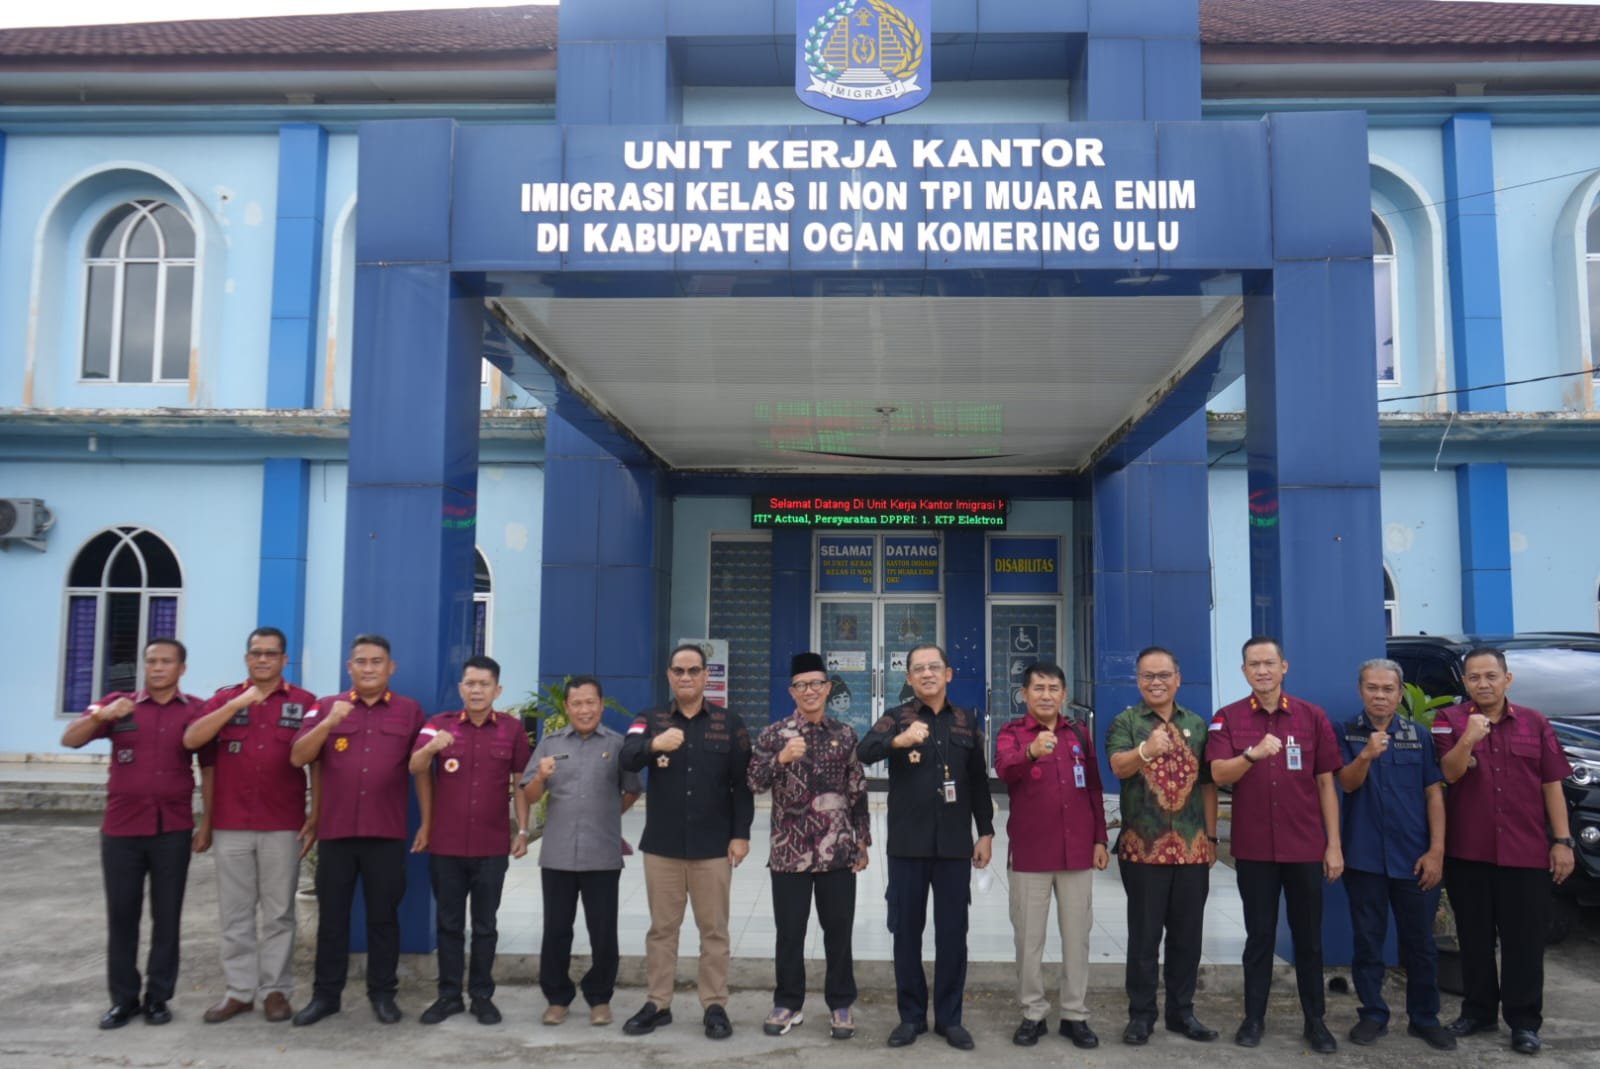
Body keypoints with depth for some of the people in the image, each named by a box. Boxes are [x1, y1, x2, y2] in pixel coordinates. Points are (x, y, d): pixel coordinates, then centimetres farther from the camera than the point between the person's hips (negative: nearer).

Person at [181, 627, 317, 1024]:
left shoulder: (304, 703, 3)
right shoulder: (224, 698, 8)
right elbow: (191, 740, -8)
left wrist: (314, 818, -2)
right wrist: (237, 703, -17)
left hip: (283, 827, -2)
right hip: (230, 826, 2)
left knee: (278, 913, 5)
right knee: (235, 913, 8)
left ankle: (276, 990, 14)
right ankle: (239, 991, 17)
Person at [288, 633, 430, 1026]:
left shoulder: (410, 711, 4)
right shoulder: (325, 707, 6)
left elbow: (422, 770, 5)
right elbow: (297, 758, -3)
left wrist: (426, 822, 1)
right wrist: (329, 722, -17)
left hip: (387, 834, -1)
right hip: (335, 831, 1)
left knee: (383, 916, 7)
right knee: (331, 916, 9)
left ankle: (382, 993, 18)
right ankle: (325, 994, 20)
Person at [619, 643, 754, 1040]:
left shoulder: (730, 723, 2)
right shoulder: (650, 720, 3)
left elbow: (742, 783, 1)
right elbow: (627, 759, -16)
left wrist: (741, 834, -6)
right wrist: (654, 744, -37)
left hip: (713, 846, -1)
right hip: (662, 845, 1)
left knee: (714, 930, 6)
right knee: (662, 928, 10)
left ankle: (715, 1006, 14)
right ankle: (657, 1004, 19)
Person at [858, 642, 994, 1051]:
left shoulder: (966, 721, 8)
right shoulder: (896, 718, -1)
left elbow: (979, 780, 13)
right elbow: (864, 752, -20)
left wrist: (986, 832, 9)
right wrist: (897, 740, -39)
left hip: (954, 844, 2)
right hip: (907, 844, -1)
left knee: (952, 933, 7)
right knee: (907, 931, 6)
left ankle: (949, 1017, 20)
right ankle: (911, 1016, 19)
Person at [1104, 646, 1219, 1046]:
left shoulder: (1197, 724, 9)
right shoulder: (1125, 722, -3)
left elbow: (1208, 784, 12)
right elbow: (1118, 767, -21)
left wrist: (1211, 836, 8)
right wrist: (1146, 750, -42)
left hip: (1192, 847, 3)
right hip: (1143, 847, -3)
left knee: (1188, 934, 10)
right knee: (1144, 935, 4)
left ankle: (1182, 1011, 23)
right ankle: (1141, 1014, 14)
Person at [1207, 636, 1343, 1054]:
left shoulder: (1313, 717, 1)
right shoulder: (1227, 719, -1)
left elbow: (1326, 783, 3)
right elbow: (1219, 774, -11)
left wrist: (1334, 844, 1)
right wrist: (1253, 754, -31)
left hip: (1306, 847, 1)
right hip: (1253, 847, 0)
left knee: (1309, 937, 10)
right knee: (1259, 935, 10)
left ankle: (1315, 1020, 22)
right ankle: (1254, 1017, 19)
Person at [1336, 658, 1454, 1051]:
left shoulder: (1419, 736, 4)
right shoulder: (1347, 734, 1)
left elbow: (1434, 795, 2)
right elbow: (1347, 783, -11)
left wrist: (1436, 850, -5)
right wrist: (1366, 756, -31)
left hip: (1414, 858, 1)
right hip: (1364, 857, -1)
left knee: (1420, 943, 8)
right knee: (1367, 941, 7)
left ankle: (1425, 1018, 20)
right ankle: (1373, 1014, 18)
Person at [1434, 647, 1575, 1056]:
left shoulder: (1535, 723, 4)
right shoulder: (1449, 721, 0)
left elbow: (1552, 785, 5)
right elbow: (1450, 774, -11)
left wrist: (1562, 841, 0)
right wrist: (1468, 738, -29)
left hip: (1526, 852, 0)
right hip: (1467, 852, 0)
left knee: (1524, 940, 5)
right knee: (1475, 938, 11)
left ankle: (1524, 1021, 15)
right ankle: (1478, 1010, 23)